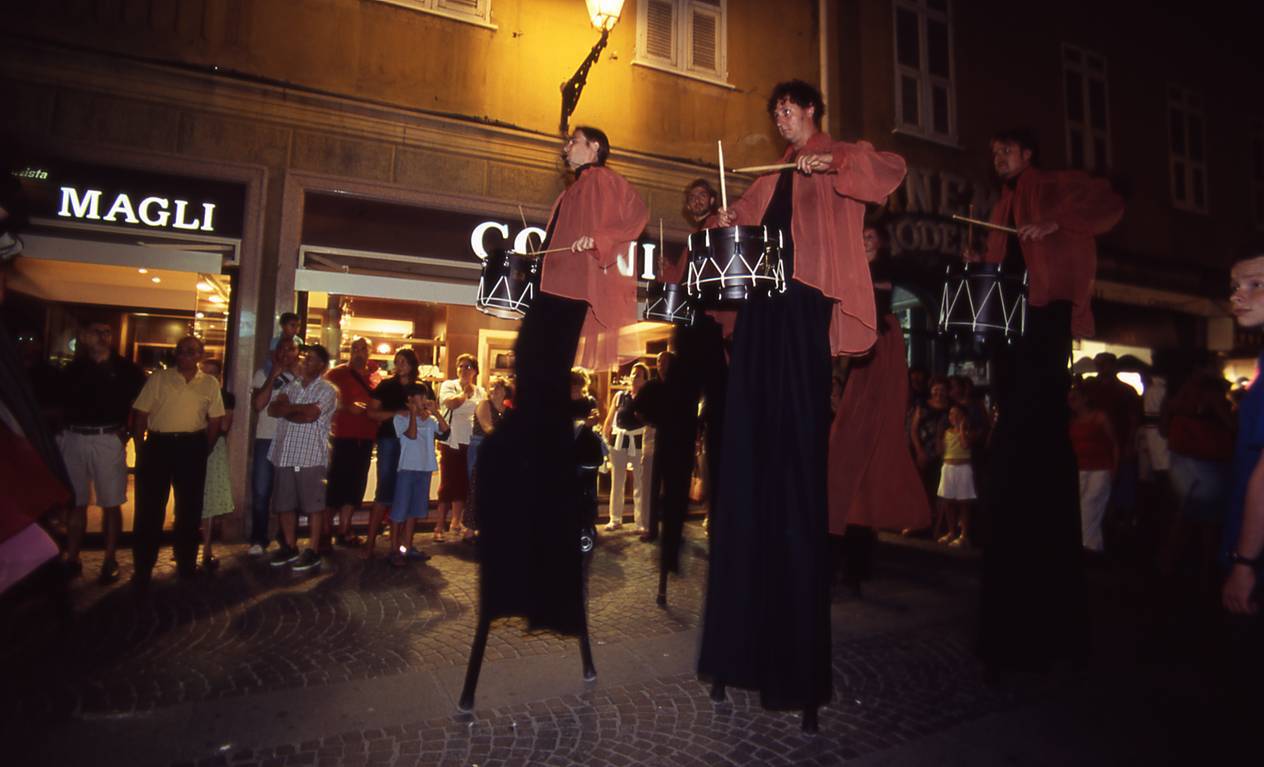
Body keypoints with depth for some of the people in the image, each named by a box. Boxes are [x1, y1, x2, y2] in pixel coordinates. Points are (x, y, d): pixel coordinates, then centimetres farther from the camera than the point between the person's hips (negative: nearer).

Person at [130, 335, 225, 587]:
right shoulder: (158, 379, 2)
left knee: (190, 507, 10)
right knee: (149, 506, 1)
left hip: (192, 447, 1)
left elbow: (215, 421, 7)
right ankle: (143, 568, 11)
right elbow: (141, 414, 1)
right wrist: (140, 450, -3)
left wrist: (204, 451, 1)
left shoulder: (210, 384, 6)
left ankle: (186, 563, 25)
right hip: (158, 444, -1)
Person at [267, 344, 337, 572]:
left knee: (313, 504, 0)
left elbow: (309, 416, -16)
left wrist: (287, 409, -2)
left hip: (311, 456, -6)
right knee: (285, 504, 11)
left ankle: (313, 551, 7)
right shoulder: (291, 386, 15)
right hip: (285, 454, 6)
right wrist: (298, 408, -11)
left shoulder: (327, 390, -3)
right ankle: (290, 547, 24)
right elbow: (272, 409, 3)